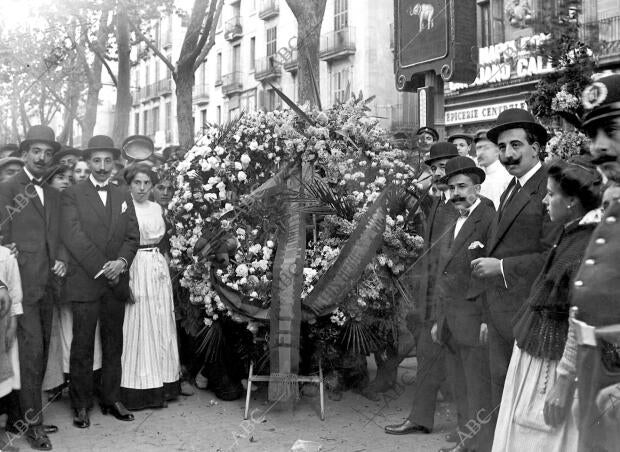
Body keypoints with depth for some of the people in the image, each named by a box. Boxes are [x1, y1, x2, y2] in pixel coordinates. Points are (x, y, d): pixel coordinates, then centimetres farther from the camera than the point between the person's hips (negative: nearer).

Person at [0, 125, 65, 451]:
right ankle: (32, 422, 2)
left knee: (40, 352, 11)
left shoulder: (54, 195, 16)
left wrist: (60, 260, 2)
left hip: (46, 286, 7)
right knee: (31, 350, -8)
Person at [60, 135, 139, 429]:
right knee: (82, 347, 1)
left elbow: (133, 237, 9)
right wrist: (102, 267, -14)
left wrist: (121, 261, -11)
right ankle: (81, 405, 11)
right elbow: (72, 236, -10)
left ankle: (111, 399, 19)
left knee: (114, 346, 9)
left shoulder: (123, 198, 15)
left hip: (116, 283, 4)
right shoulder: (72, 195, 0)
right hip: (85, 282, -4)